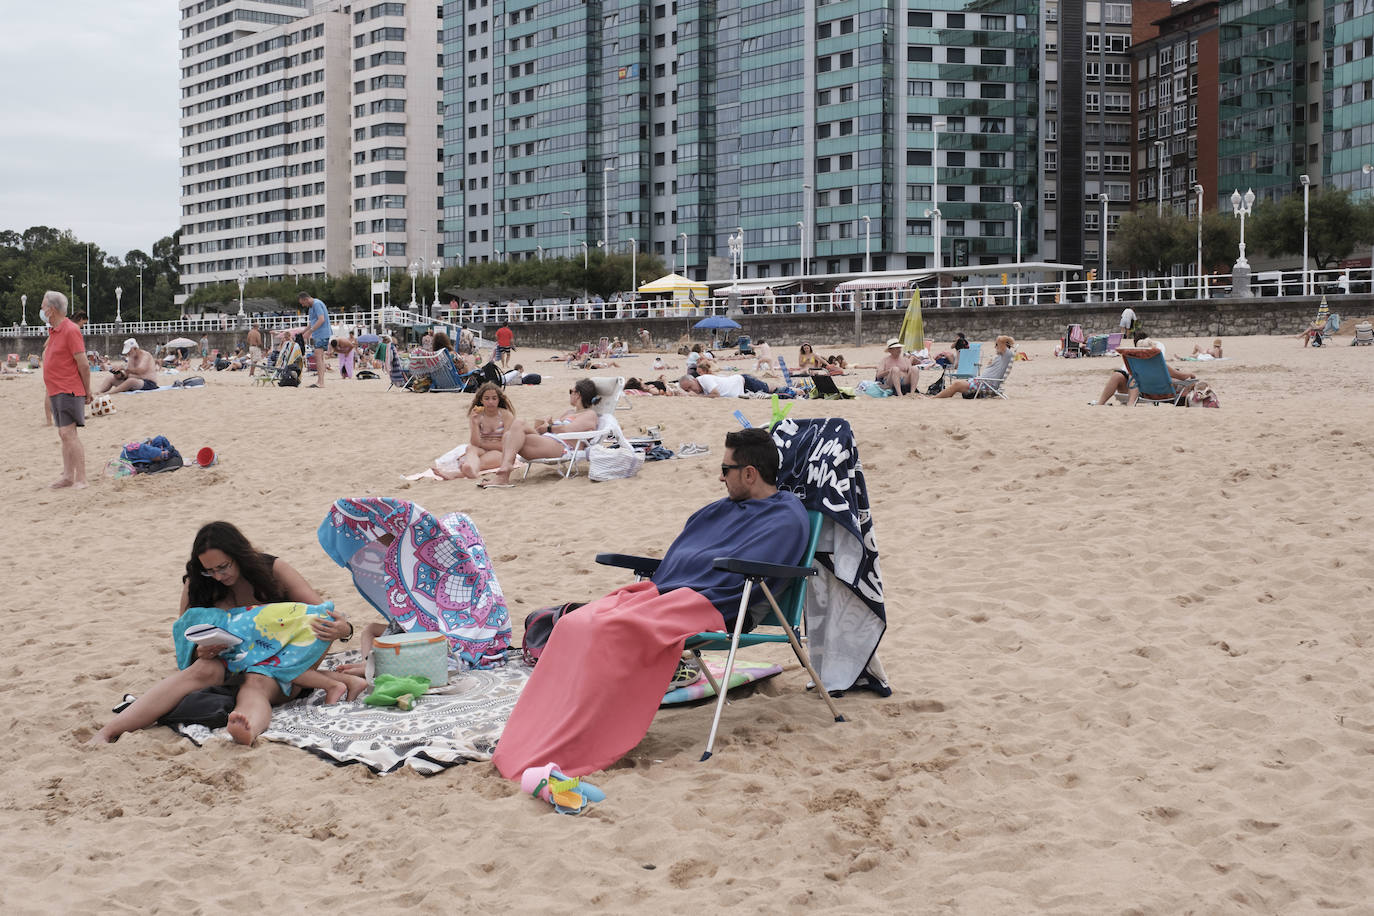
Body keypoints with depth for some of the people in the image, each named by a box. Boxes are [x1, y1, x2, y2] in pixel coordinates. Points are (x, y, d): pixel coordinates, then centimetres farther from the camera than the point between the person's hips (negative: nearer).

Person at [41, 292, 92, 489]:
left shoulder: (70, 330, -14)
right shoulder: (54, 331, 15)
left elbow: (83, 364, -15)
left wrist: (87, 392, -13)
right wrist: (49, 392, 20)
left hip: (69, 391, -9)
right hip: (56, 391, 9)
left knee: (68, 434, -13)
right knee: (63, 435, 12)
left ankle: (81, 479, -12)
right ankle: (68, 476, 18)